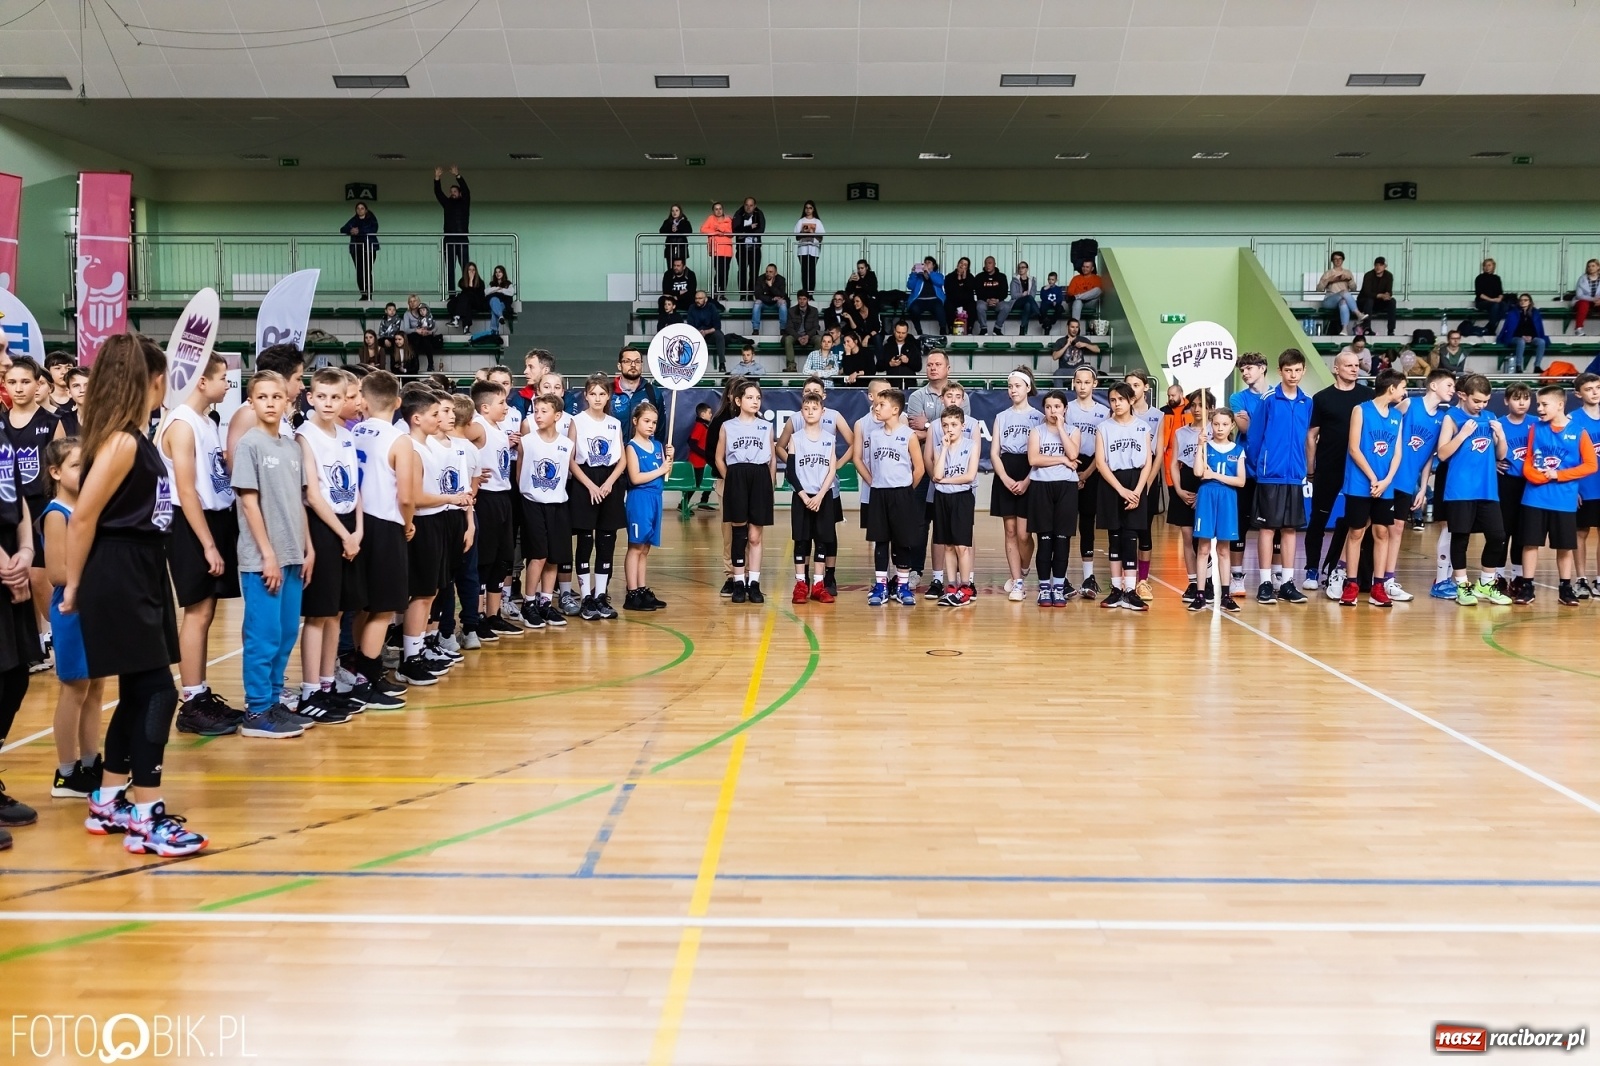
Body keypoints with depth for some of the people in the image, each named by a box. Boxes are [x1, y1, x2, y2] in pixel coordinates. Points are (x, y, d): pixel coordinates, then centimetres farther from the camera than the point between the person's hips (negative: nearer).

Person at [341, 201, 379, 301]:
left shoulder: (371, 219, 6)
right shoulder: (354, 220, 16)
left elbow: (373, 229, -11)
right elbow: (343, 229, 6)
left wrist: (359, 231, -20)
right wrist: (350, 230, -17)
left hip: (369, 248, -4)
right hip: (356, 249, 4)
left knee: (367, 271, -13)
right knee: (359, 272, -2)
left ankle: (369, 294, -11)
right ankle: (363, 294, 2)